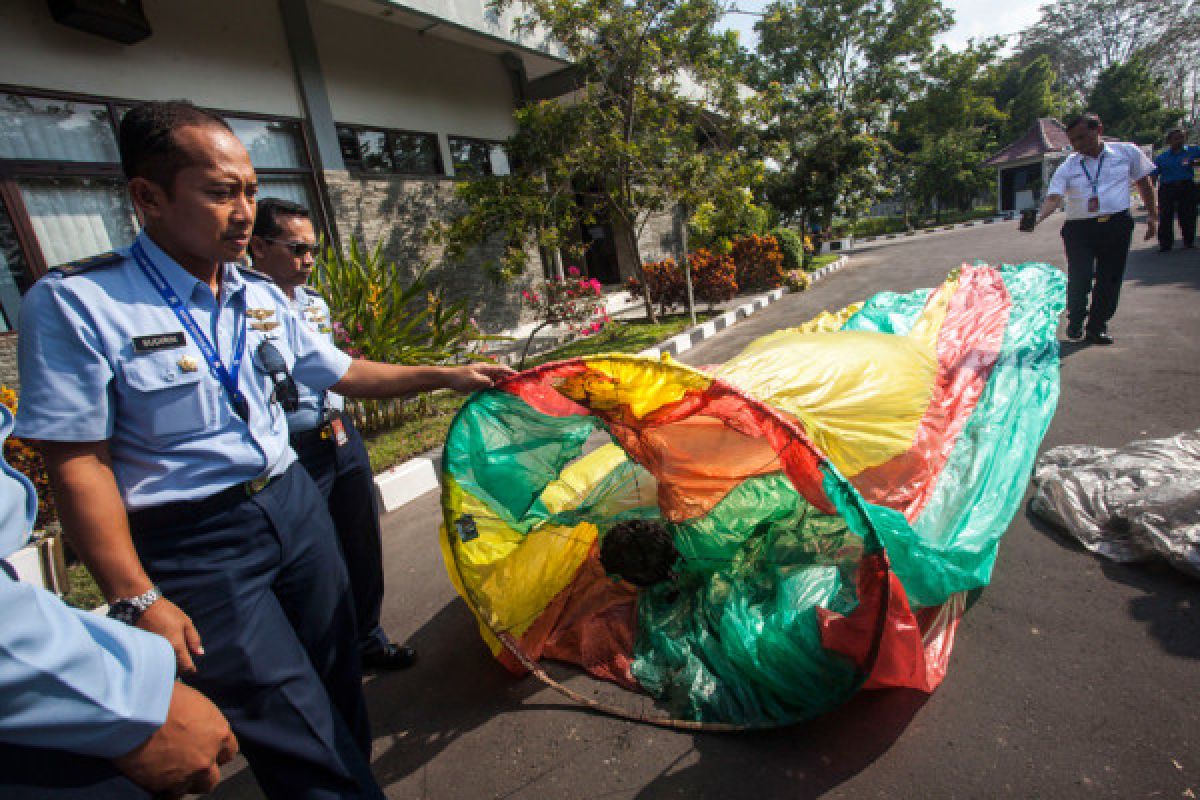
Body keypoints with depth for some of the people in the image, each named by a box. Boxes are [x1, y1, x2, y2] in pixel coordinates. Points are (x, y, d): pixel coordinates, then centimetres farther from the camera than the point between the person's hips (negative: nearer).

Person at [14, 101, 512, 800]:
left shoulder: (262, 298, 6)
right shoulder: (76, 304, -12)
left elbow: (343, 373, 14)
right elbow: (79, 465, -12)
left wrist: (446, 375, 7)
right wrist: (137, 599, -15)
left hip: (294, 503, 6)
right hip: (195, 541, -5)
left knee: (339, 684, 19)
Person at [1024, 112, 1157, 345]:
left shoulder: (1127, 152, 5)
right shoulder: (1067, 167, 0)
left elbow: (1143, 182, 14)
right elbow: (1053, 197, -12)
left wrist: (1152, 215, 13)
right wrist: (1037, 218, -33)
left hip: (1117, 225, 1)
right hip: (1079, 228, -1)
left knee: (1109, 278, 4)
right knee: (1079, 278, -11)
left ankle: (1097, 326, 17)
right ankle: (1075, 322, 13)